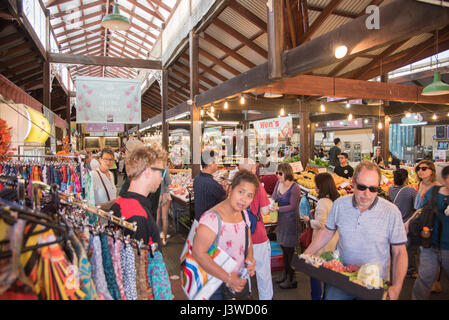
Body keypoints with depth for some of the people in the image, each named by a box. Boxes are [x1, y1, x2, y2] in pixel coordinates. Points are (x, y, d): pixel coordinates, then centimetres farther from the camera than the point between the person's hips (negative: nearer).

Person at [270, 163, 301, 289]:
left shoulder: (294, 188, -18)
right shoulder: (278, 184, 4)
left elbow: (292, 206, -19)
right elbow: (273, 198, 10)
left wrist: (277, 209, -25)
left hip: (291, 221, -7)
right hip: (281, 220, 7)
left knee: (289, 249, 2)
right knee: (283, 247, 17)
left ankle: (292, 279, 17)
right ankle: (285, 274, 34)